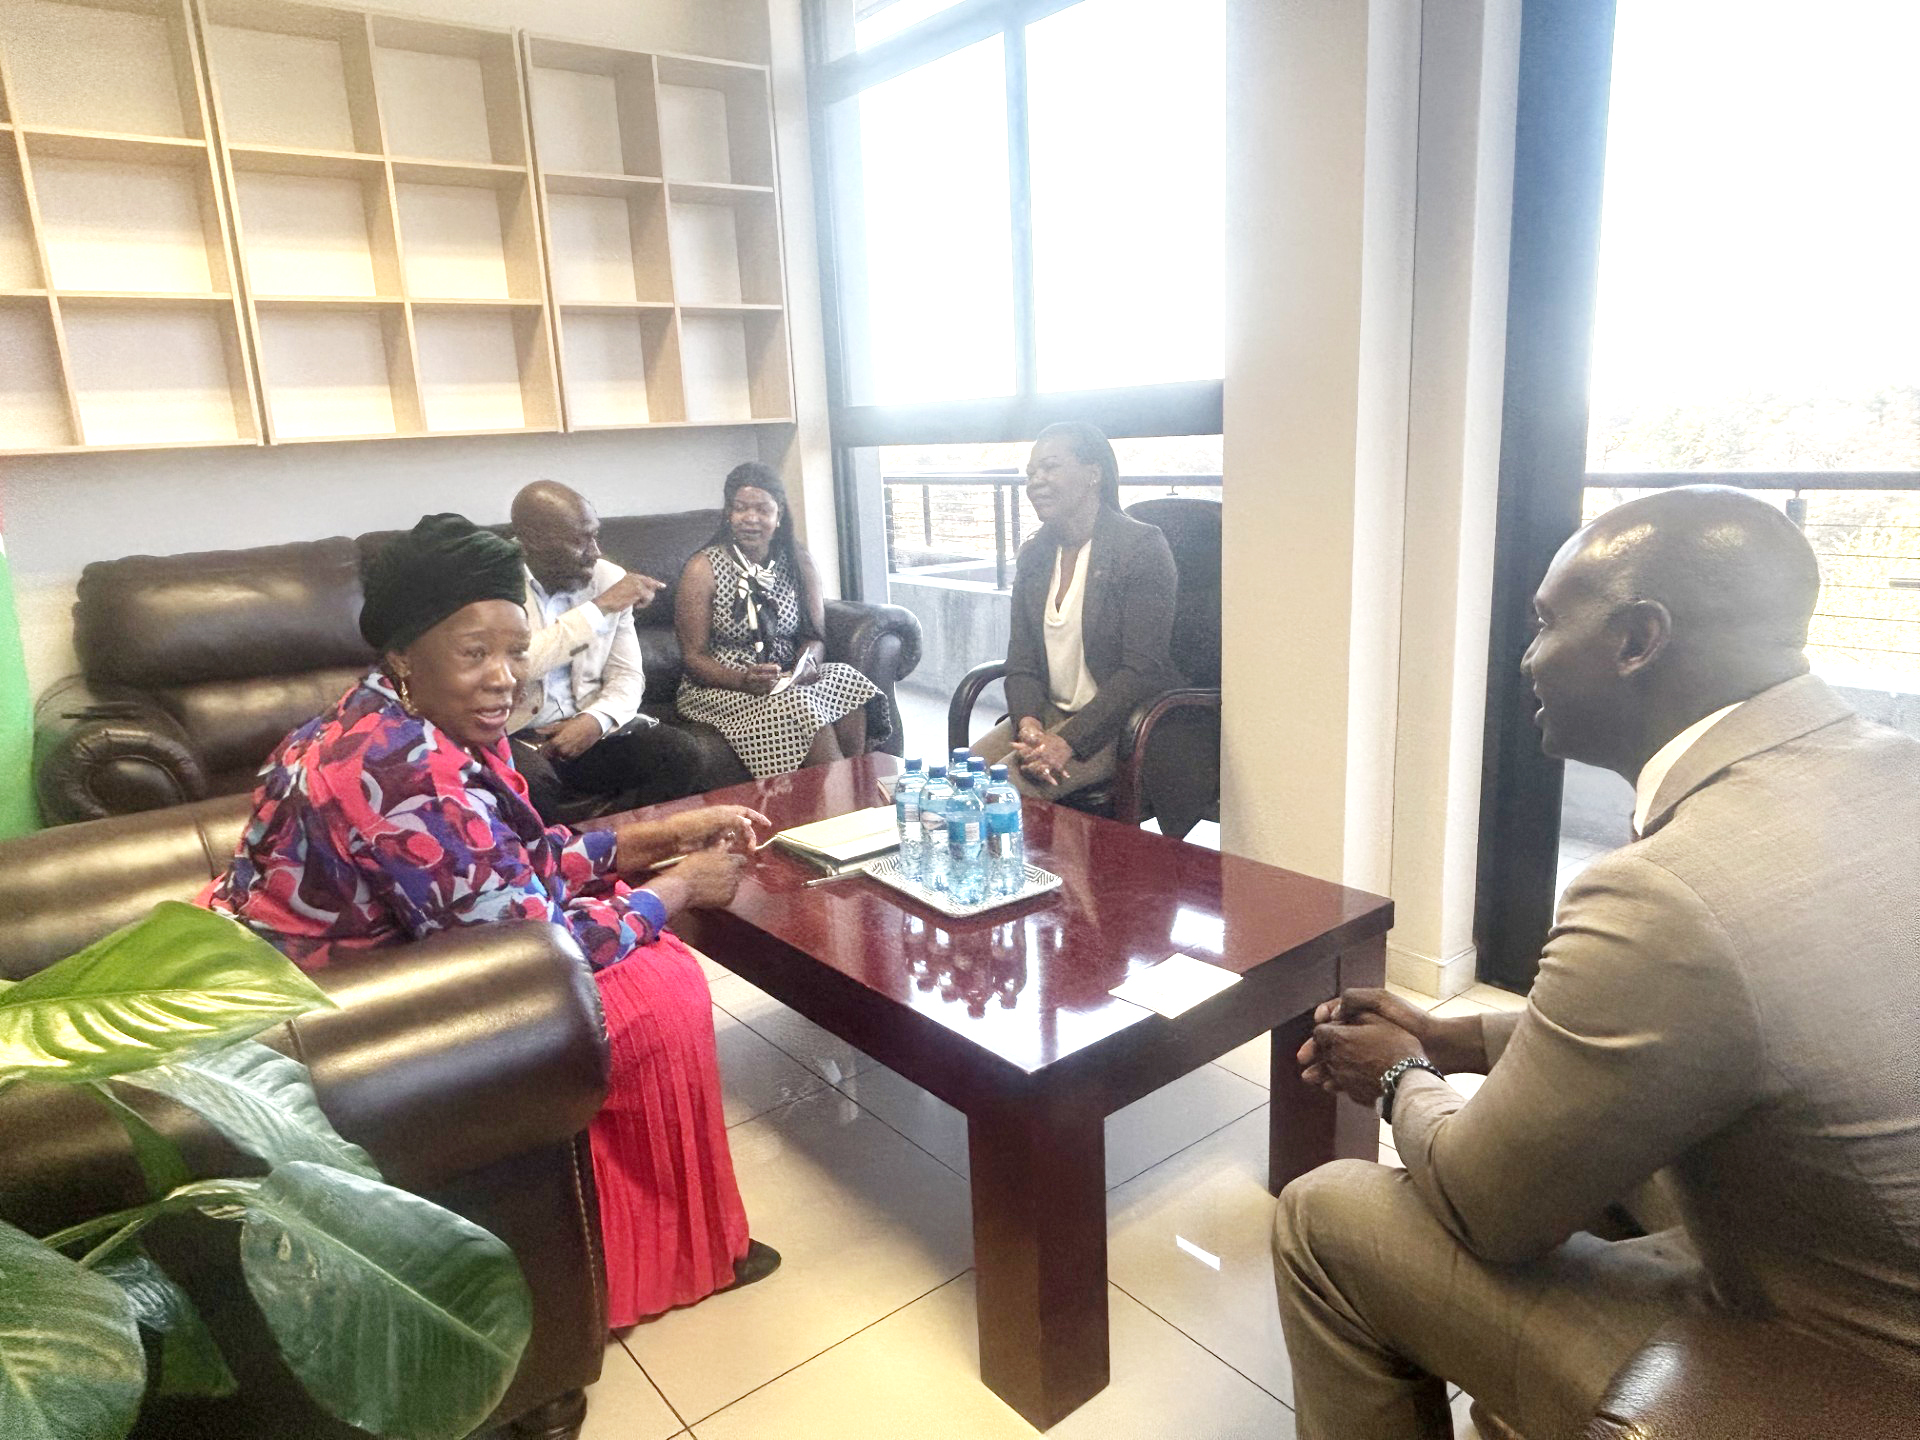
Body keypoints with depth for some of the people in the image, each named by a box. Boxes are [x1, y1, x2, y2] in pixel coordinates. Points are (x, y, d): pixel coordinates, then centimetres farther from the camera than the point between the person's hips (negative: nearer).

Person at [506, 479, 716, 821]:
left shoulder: (608, 577, 5)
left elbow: (628, 676, 7)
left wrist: (596, 719, -15)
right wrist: (598, 608, -21)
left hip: (588, 728, 4)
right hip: (518, 738, -3)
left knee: (683, 753, -20)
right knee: (528, 779, -36)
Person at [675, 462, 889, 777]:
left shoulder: (800, 562, 6)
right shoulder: (702, 570, -7)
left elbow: (814, 636, 6)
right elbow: (693, 656, -9)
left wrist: (807, 663, -19)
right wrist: (743, 681, -27)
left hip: (788, 678, 4)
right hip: (722, 687, -4)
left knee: (846, 680, -26)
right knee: (795, 705, -32)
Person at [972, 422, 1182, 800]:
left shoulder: (1142, 547, -11)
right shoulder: (1033, 555, 10)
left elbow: (1142, 672, -18)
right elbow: (1021, 663, 7)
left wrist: (1067, 741, -25)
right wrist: (1028, 724, -15)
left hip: (1123, 721, -6)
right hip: (1049, 713, 6)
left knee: (1011, 784, -27)